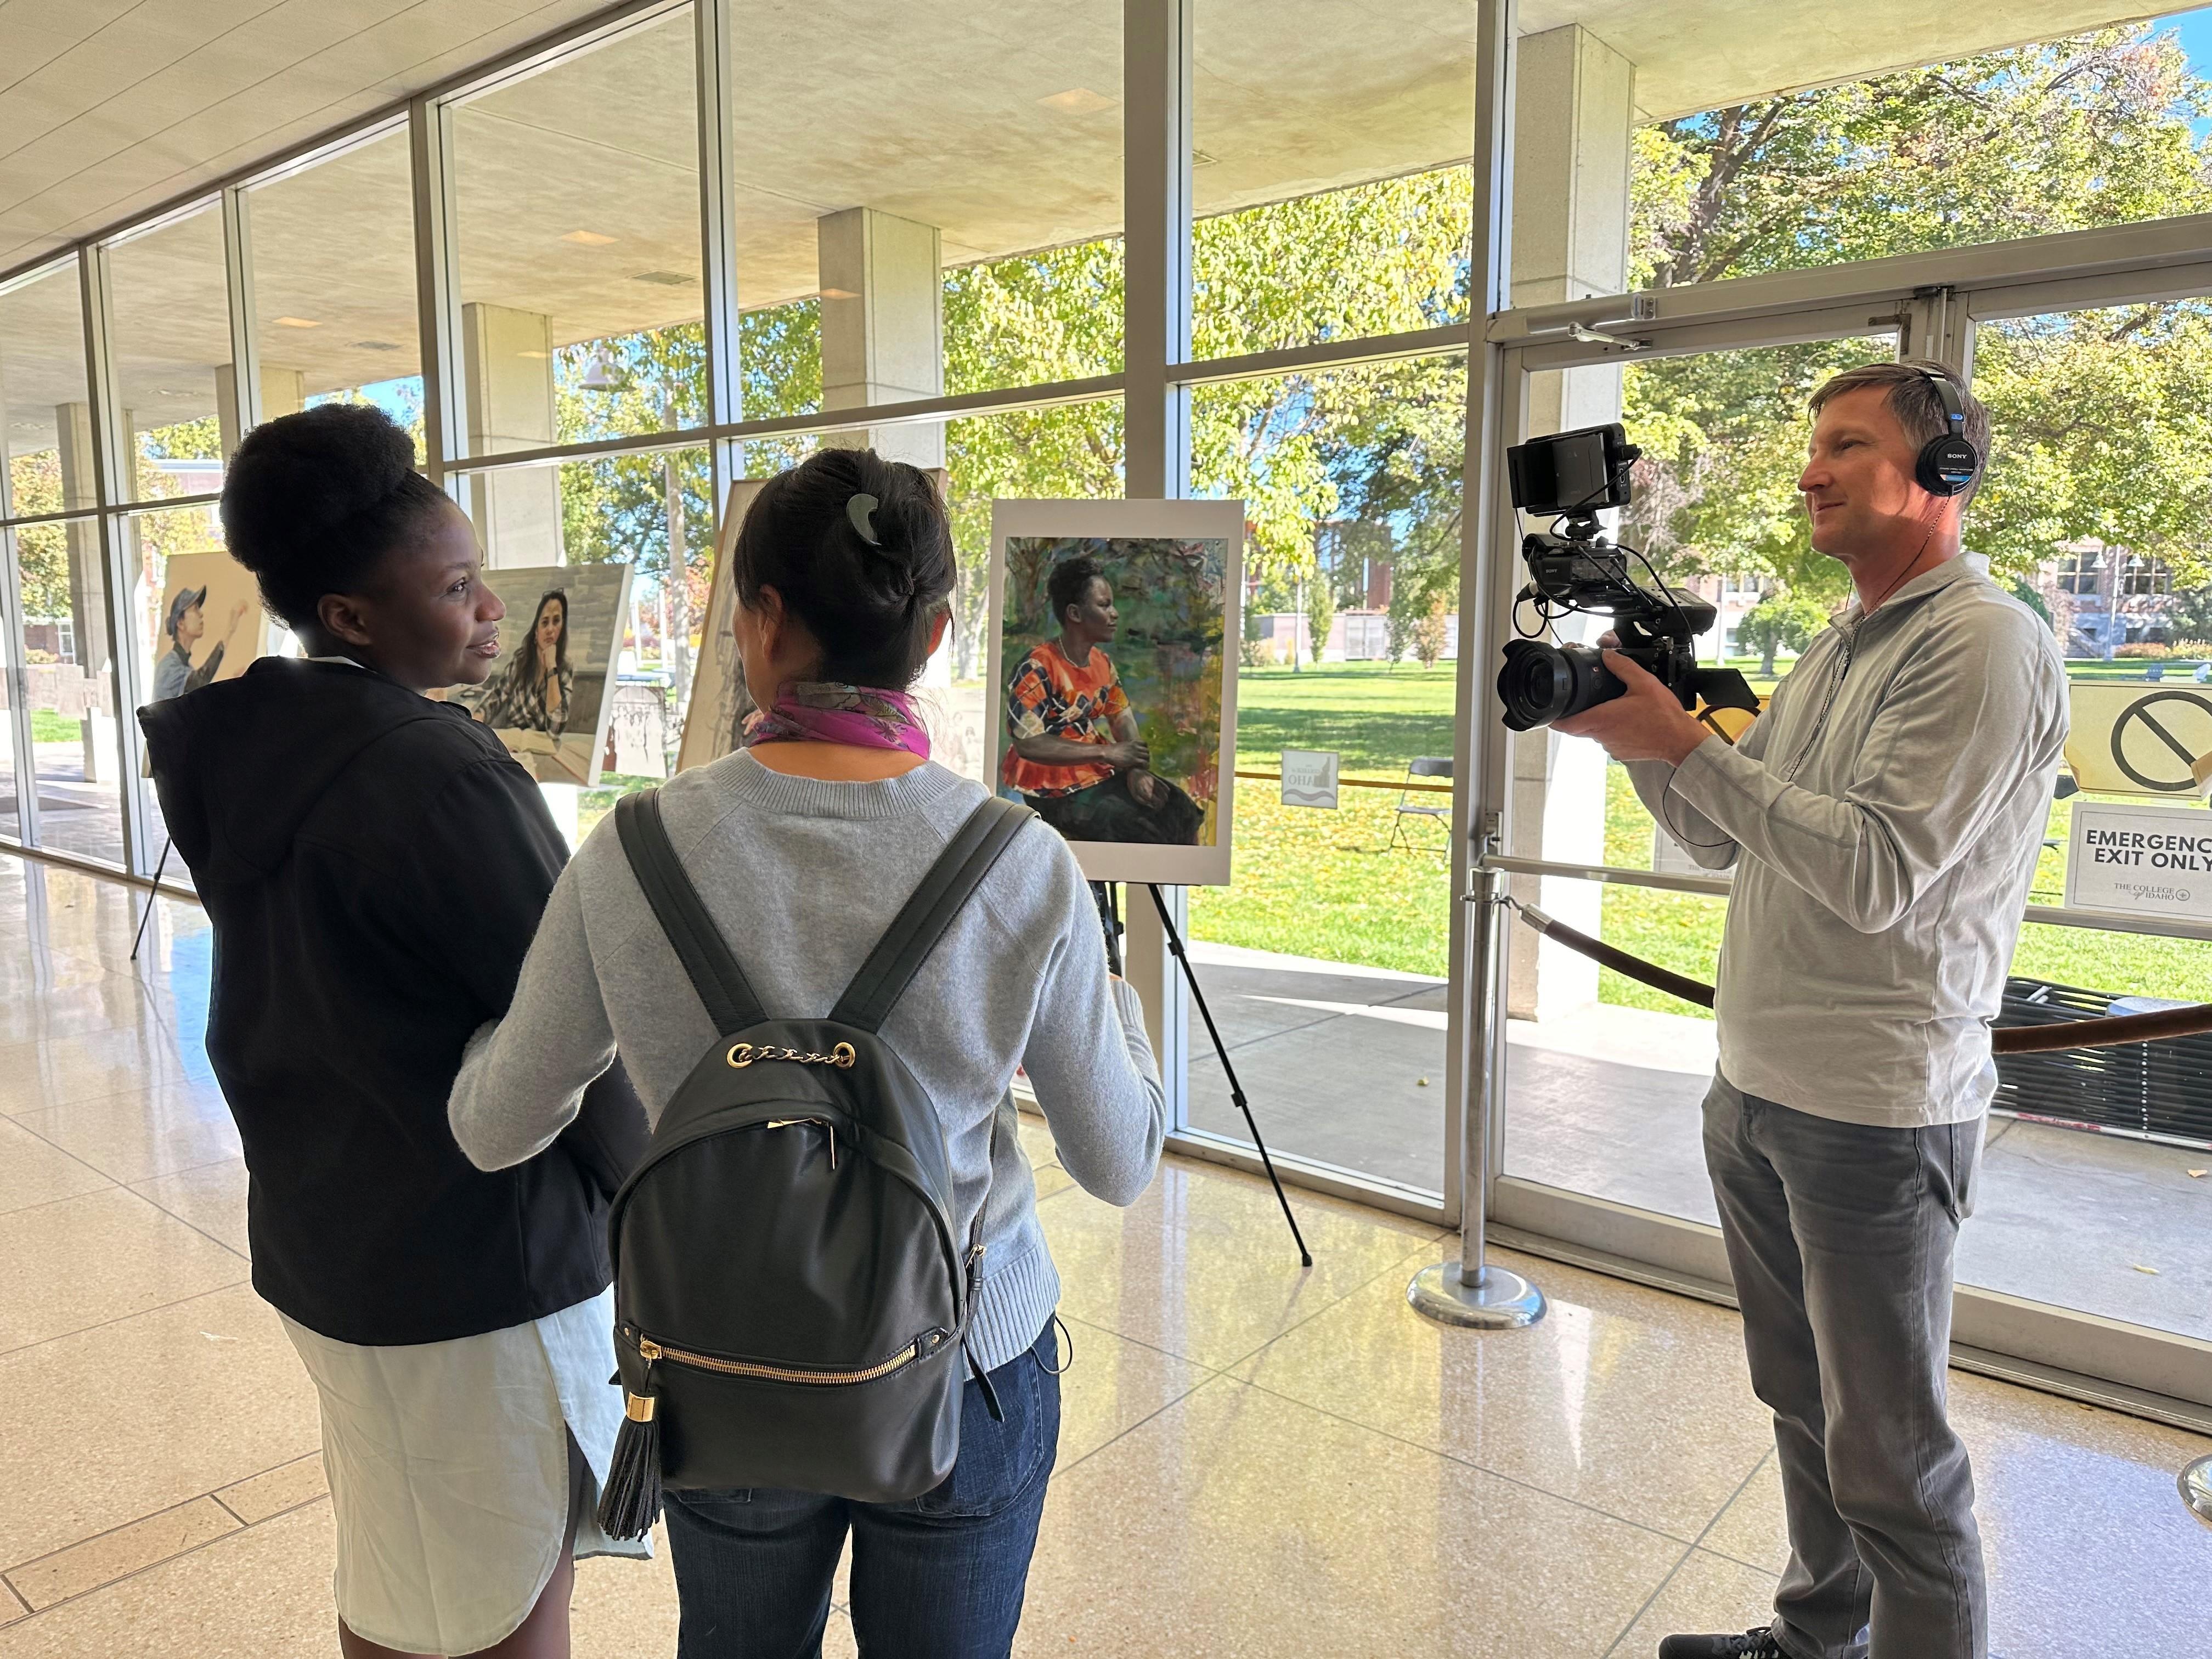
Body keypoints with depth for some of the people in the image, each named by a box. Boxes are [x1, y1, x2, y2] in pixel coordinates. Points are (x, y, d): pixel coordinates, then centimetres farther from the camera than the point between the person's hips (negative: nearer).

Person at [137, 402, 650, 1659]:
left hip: (319, 1237, 8)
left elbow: (295, 1007, 10)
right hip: (480, 1270, -8)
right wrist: (638, 1185, -2)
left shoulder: (252, 762, 2)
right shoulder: (443, 778, -25)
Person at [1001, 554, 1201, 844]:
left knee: (1182, 812, 2)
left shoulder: (1102, 662, 6)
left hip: (1104, 773, 8)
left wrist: (1135, 769, -14)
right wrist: (1107, 752, -28)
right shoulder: (1036, 670, -20)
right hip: (1056, 790, -8)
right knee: (1143, 834, -19)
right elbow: (1027, 743, -28)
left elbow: (1123, 719, 7)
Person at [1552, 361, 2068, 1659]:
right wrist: (1637, 737, 0)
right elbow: (1728, 841, 15)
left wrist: (1685, 745, -22)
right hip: (1757, 1090, 9)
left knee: (1888, 1454, 4)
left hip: (1876, 1114, -8)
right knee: (1805, 1405, 22)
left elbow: (1876, 872, -23)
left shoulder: (1986, 644, -14)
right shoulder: (1840, 647, 14)